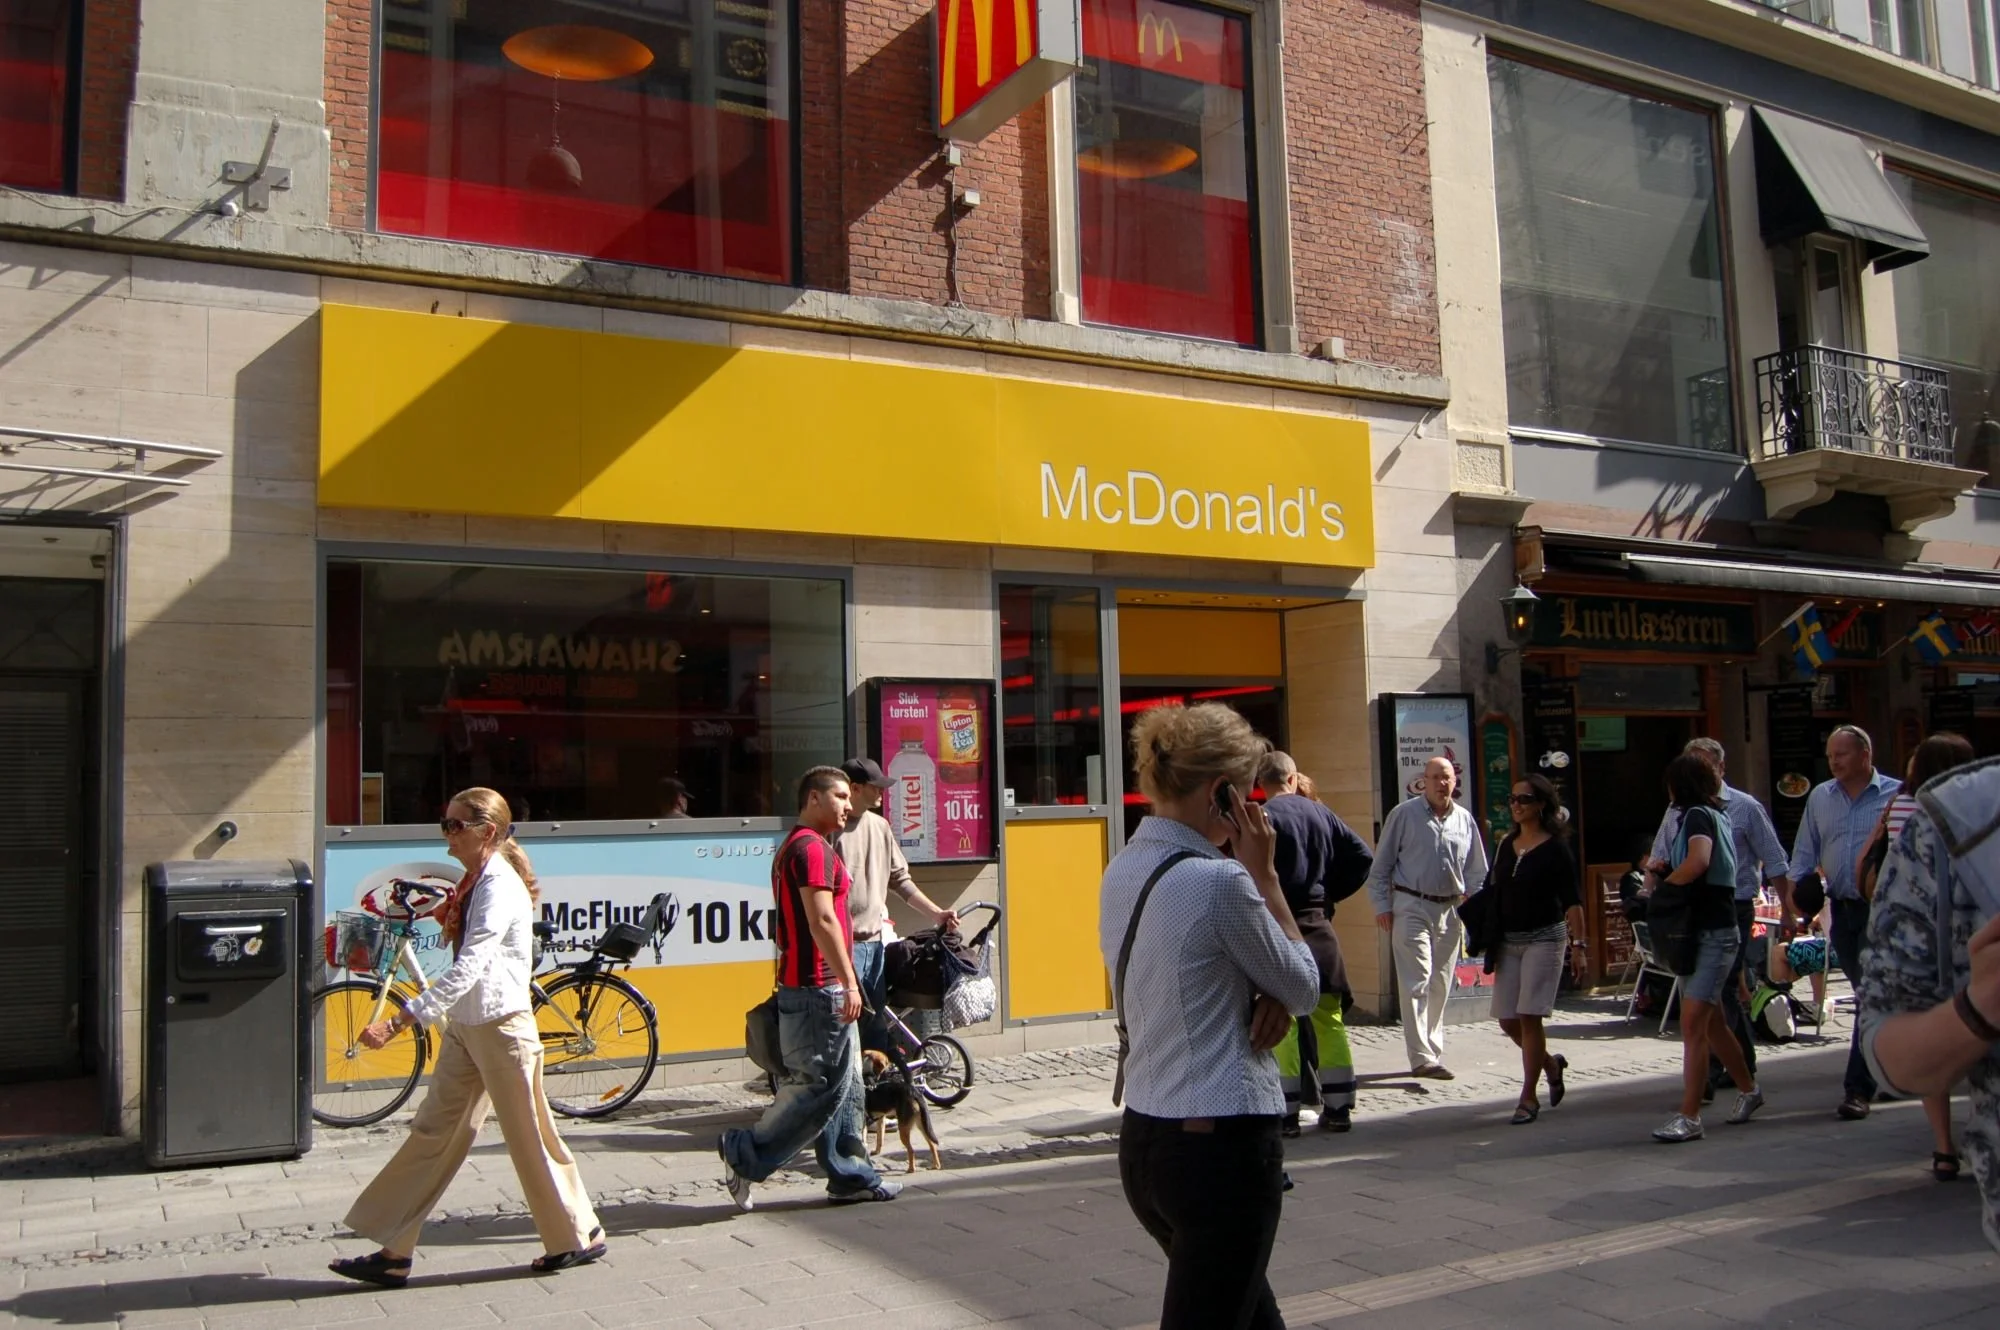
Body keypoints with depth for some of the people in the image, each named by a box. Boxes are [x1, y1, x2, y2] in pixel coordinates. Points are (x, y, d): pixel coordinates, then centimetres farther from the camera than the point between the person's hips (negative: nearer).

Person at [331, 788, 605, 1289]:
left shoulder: (501, 888, -20)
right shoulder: (473, 883, 9)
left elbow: (467, 969, -31)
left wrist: (400, 1020, -35)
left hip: (502, 1027, -9)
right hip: (464, 1027, 9)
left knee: (529, 1138, 4)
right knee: (432, 1134, 8)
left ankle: (579, 1236, 21)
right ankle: (394, 1253, 14)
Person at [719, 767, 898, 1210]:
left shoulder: (794, 846, 19)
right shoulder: (813, 847, -15)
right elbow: (821, 919, -22)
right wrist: (848, 982, -21)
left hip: (804, 986, 11)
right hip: (818, 988, -11)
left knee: (844, 1085, 13)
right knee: (821, 1086, -5)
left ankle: (849, 1176, 18)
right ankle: (745, 1154, 1)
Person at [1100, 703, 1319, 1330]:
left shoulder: (1122, 871, 5)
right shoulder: (1218, 881, -20)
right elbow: (1305, 988, -5)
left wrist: (1270, 997, -4)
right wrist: (1264, 873, -3)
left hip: (1143, 1139, 9)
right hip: (1223, 1145, -9)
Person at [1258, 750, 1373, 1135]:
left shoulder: (1263, 817, -10)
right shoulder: (1320, 812, 6)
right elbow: (1362, 855, 6)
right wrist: (1330, 893, 11)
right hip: (1318, 925, 5)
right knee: (1328, 1017, 11)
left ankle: (1287, 1113, 4)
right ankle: (1338, 1108, 15)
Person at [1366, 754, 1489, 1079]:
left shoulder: (1465, 819, 8)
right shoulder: (1404, 814, -4)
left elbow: (1477, 869, 17)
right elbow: (1381, 864, -2)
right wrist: (1382, 905, -6)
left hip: (1450, 911, 5)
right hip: (1412, 907, -5)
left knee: (1441, 986, 12)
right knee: (1417, 982, -10)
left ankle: (1433, 1050, 23)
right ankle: (1422, 1057, -13)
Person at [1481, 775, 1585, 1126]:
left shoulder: (1555, 848, -6)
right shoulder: (1506, 845, 10)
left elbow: (1572, 900, -9)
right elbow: (1492, 893, 14)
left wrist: (1577, 945, -16)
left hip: (1544, 938, -6)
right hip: (1508, 940, 6)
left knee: (1529, 1016, -9)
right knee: (1507, 1019, 5)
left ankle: (1528, 1097, 1)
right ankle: (1551, 1064, 32)